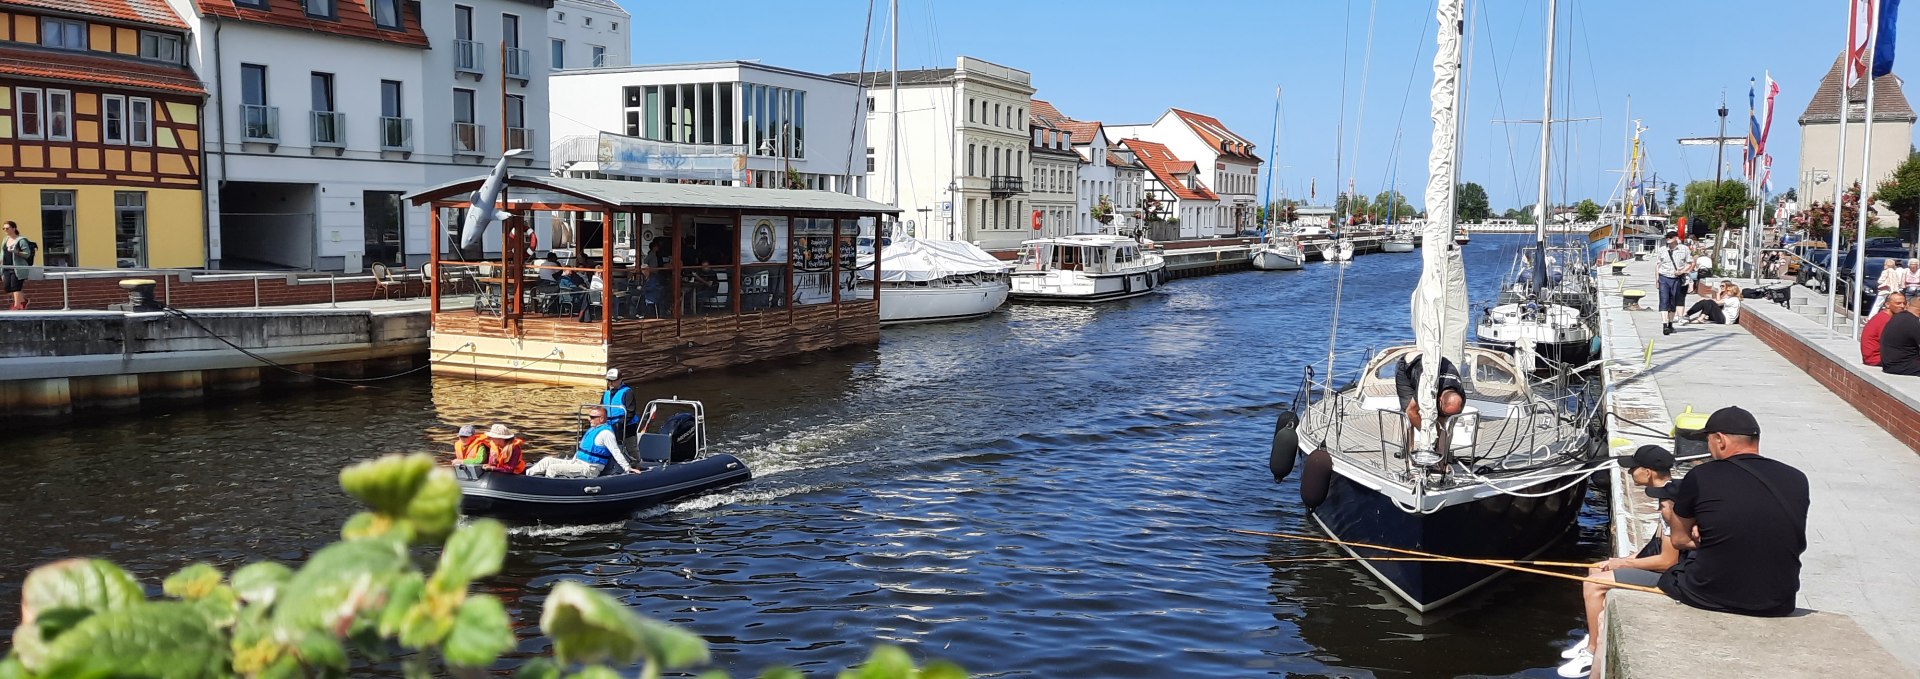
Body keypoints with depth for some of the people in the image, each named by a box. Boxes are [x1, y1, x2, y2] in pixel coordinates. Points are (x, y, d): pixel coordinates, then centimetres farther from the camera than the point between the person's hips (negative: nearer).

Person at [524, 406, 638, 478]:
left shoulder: (605, 432, -15)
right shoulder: (592, 429, 17)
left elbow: (616, 452, -18)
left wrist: (627, 468, -20)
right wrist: (572, 461, 27)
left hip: (589, 469, -10)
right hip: (576, 463, 10)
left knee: (552, 468, -20)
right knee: (547, 460, 2)